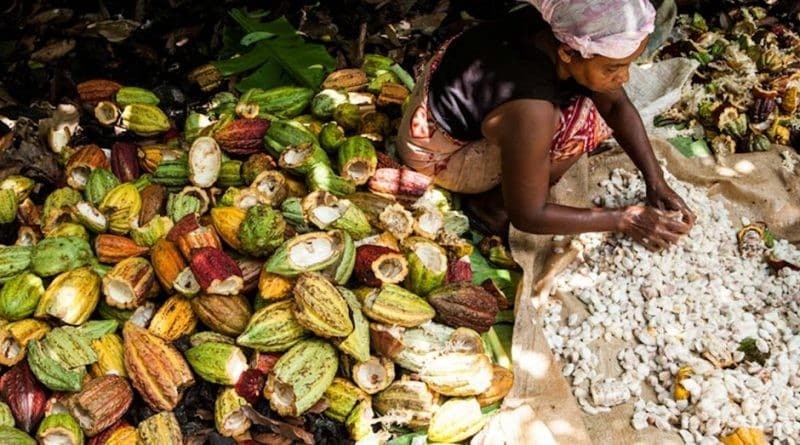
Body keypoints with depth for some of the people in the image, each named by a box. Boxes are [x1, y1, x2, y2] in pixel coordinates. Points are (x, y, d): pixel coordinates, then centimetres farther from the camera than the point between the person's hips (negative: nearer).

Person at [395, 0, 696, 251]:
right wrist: (625, 220, -23)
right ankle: (490, 204, -7)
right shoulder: (529, 111, -40)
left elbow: (617, 106, -5)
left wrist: (656, 181, -13)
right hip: (439, 153, -7)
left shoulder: (565, 29, -20)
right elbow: (527, 215, -27)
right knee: (575, 126, -27)